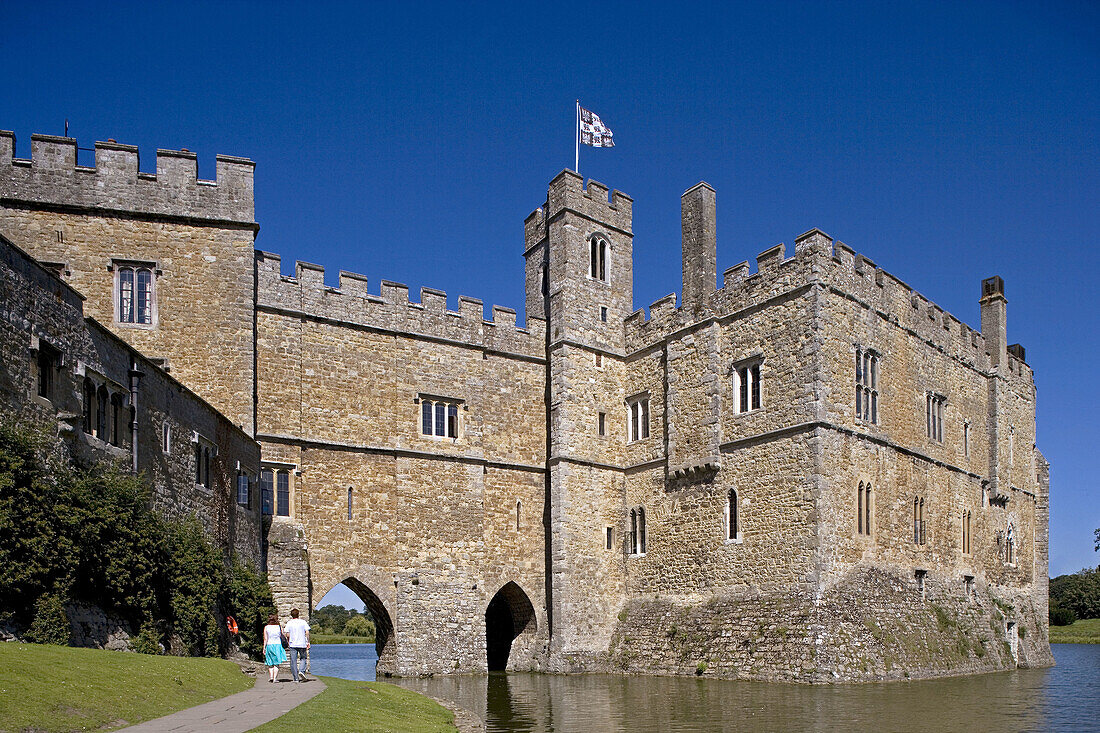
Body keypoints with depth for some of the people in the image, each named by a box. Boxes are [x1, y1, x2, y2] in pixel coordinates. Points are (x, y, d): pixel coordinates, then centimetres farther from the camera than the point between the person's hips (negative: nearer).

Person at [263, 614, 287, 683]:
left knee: (270, 664, 12)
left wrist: (264, 648, 0)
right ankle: (275, 678, -7)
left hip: (269, 645, 0)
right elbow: (282, 637, 2)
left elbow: (265, 639, -3)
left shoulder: (266, 627, 0)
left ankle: (271, 676, 1)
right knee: (276, 663, 2)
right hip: (278, 645, 0)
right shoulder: (279, 627, 1)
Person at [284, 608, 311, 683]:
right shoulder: (303, 622, 2)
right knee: (303, 658, 17)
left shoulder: (289, 623, 1)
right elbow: (307, 633, -4)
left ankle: (296, 678, 0)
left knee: (293, 661, 4)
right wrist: (308, 642, 3)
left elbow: (288, 635, -1)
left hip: (293, 644, 0)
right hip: (302, 644, 0)